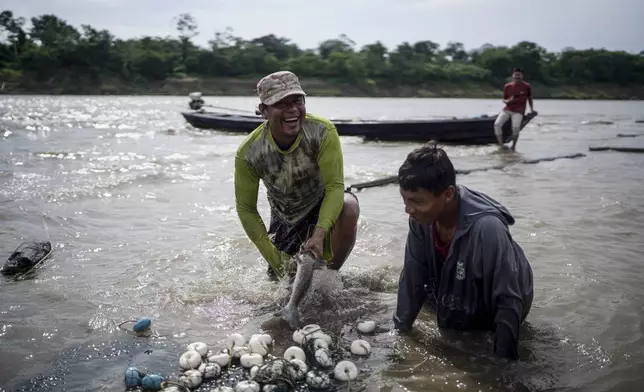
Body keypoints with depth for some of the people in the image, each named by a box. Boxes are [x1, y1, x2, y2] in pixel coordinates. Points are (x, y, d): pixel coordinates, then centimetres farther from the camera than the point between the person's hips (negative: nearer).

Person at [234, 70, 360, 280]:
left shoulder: (323, 131, -29)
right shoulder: (248, 153, -25)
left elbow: (335, 186, -28)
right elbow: (246, 209, -14)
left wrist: (319, 234, -43)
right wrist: (273, 258, -17)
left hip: (324, 204, -1)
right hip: (285, 220, 2)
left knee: (348, 207, -34)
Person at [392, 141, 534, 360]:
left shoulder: (486, 229, -41)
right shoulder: (422, 219, -25)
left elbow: (509, 301, -31)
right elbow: (412, 279, -12)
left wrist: (503, 359, -27)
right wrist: (398, 332, -8)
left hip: (492, 312, -5)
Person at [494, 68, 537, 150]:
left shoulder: (527, 86, 2)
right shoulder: (507, 86, 6)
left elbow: (530, 99, 15)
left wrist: (532, 109, 4)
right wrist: (508, 101, -9)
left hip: (518, 111, -3)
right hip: (507, 109, 3)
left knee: (516, 127, -27)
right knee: (497, 124, -21)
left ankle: (513, 146, -7)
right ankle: (501, 145, -15)